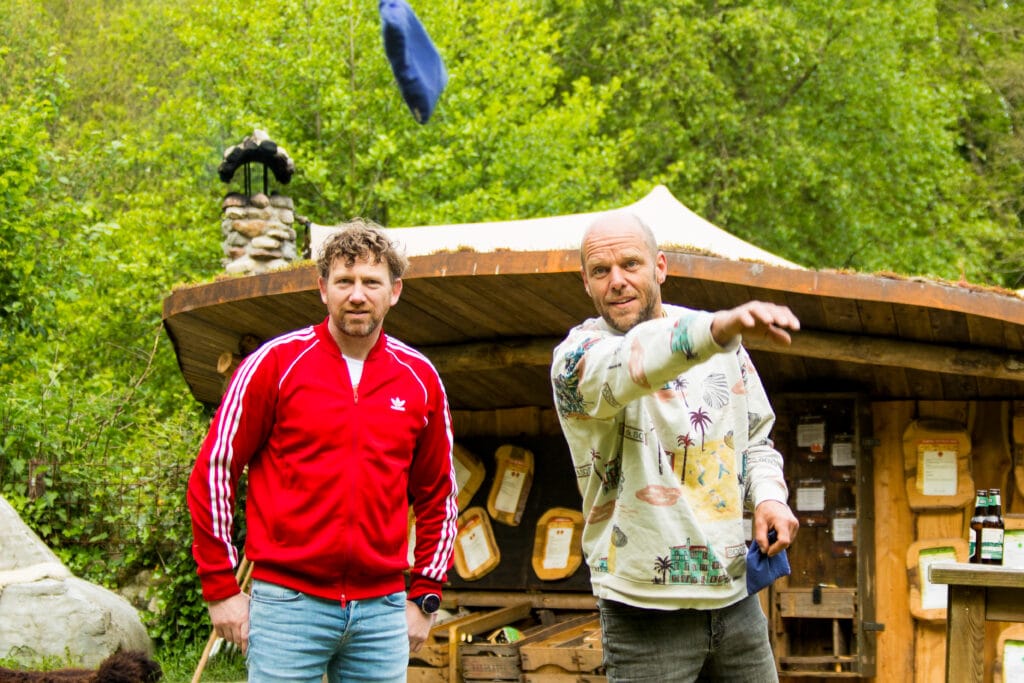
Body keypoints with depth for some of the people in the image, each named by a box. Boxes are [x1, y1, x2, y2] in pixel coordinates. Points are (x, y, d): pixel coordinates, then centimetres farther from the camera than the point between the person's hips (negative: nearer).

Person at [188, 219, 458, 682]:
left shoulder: (420, 379, 8)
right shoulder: (275, 363, -2)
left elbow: (438, 496, 18)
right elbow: (214, 470, 0)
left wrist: (425, 596, 13)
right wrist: (220, 587, -1)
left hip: (382, 608, 3)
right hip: (287, 603, -3)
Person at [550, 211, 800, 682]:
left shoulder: (724, 343, 7)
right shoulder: (578, 356, -10)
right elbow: (631, 365, -34)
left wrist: (769, 496, -3)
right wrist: (719, 329, -52)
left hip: (735, 596, 5)